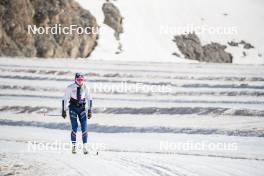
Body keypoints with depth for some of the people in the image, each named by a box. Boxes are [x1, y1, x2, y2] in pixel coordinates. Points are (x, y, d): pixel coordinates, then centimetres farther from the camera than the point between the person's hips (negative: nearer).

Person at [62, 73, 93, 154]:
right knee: (74, 127, -8)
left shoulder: (85, 88, -4)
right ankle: (73, 146, 4)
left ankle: (85, 146, 1)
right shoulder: (70, 88, -10)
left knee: (84, 127, -5)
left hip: (82, 108, 2)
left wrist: (89, 111, 2)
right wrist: (64, 110, -3)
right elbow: (65, 99, -3)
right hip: (73, 108, -2)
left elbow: (89, 99, 5)